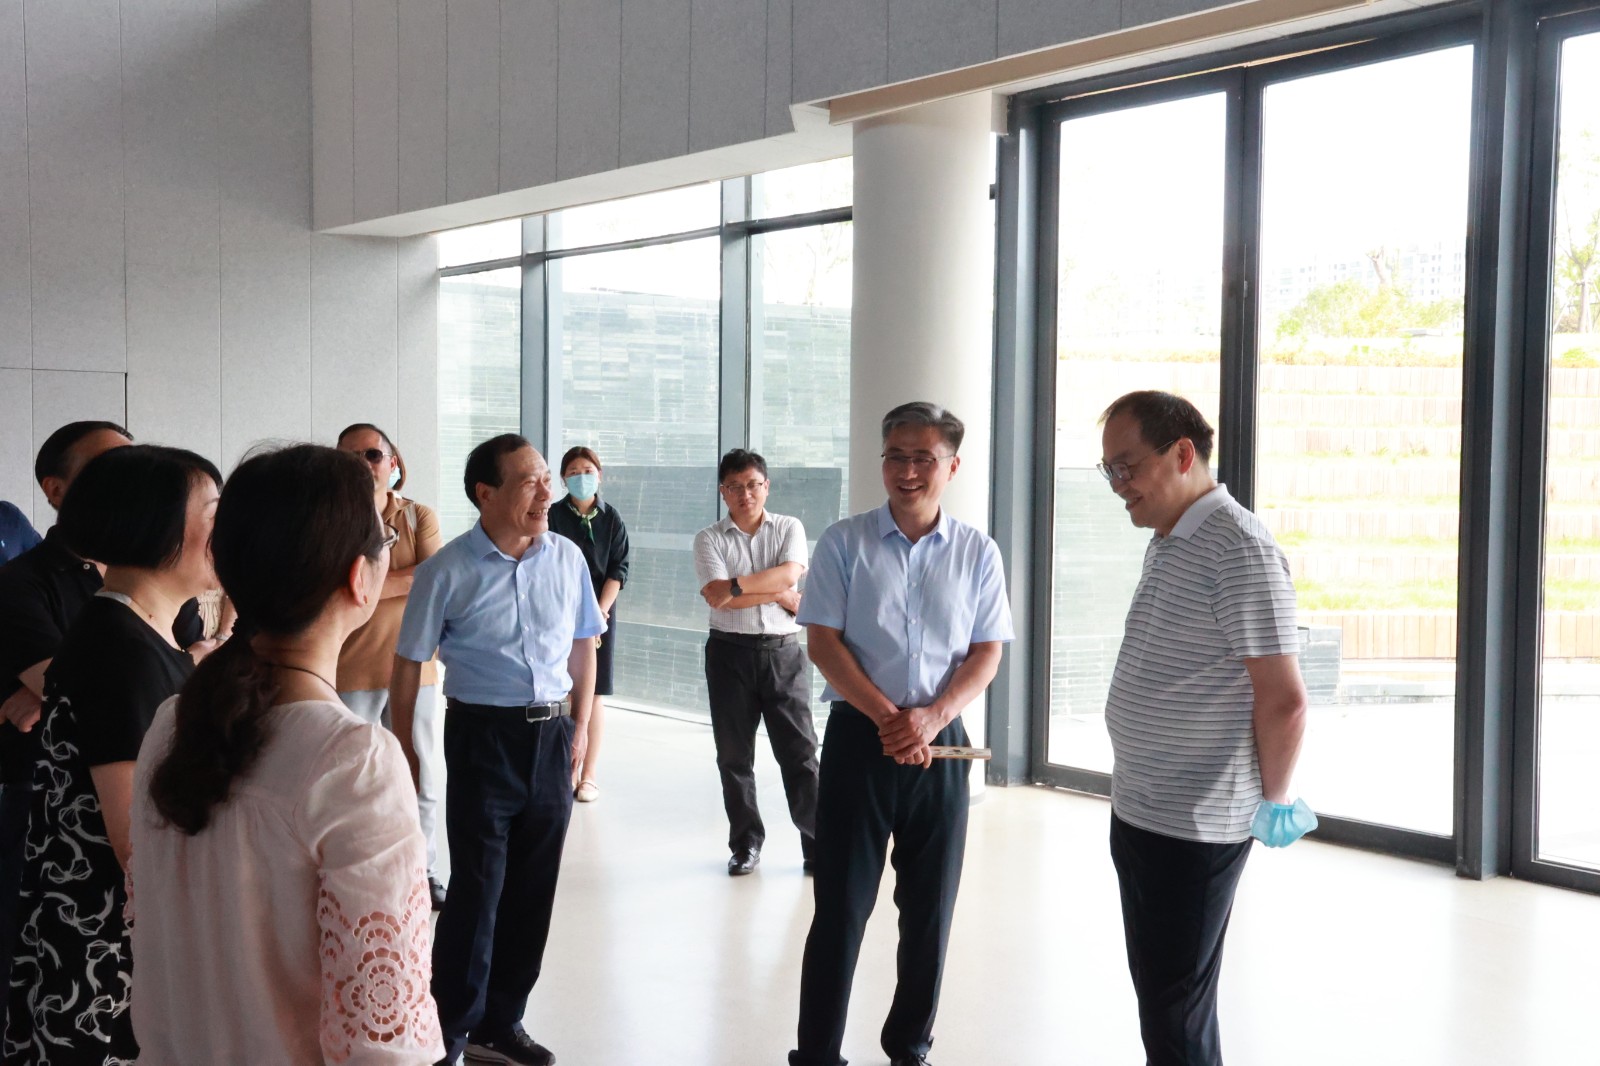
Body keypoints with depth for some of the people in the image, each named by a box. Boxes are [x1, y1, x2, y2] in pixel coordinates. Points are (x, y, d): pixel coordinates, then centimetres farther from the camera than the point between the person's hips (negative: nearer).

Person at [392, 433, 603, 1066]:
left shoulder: (567, 559, 2)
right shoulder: (448, 571, -10)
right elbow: (409, 663, -4)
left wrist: (579, 726, 9)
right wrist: (404, 750, -2)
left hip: (551, 736, 5)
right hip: (483, 735, -4)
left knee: (533, 890, 12)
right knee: (477, 889, -3)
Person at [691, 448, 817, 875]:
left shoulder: (789, 528, 5)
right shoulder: (709, 539, 2)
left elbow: (789, 575, -13)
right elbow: (718, 597, -12)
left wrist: (736, 586, -19)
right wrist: (780, 595, -11)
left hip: (783, 652, 0)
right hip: (730, 652, 1)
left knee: (799, 750, -1)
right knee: (734, 753, 7)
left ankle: (816, 843, 4)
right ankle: (746, 844, 18)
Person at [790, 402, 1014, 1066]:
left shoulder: (977, 553, 3)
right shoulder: (844, 543, -1)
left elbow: (987, 655, 2)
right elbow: (823, 642, -5)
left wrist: (930, 718, -15)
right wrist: (888, 717, -14)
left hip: (940, 743, 2)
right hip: (858, 737, -2)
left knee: (930, 911, 10)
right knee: (841, 906, 1)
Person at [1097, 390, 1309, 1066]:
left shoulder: (1239, 549, -19)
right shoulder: (1166, 545, 12)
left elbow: (1283, 700, -20)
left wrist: (1273, 802, -9)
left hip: (1195, 827, -9)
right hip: (1137, 811, 9)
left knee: (1177, 1011, 0)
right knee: (1154, 988, 19)